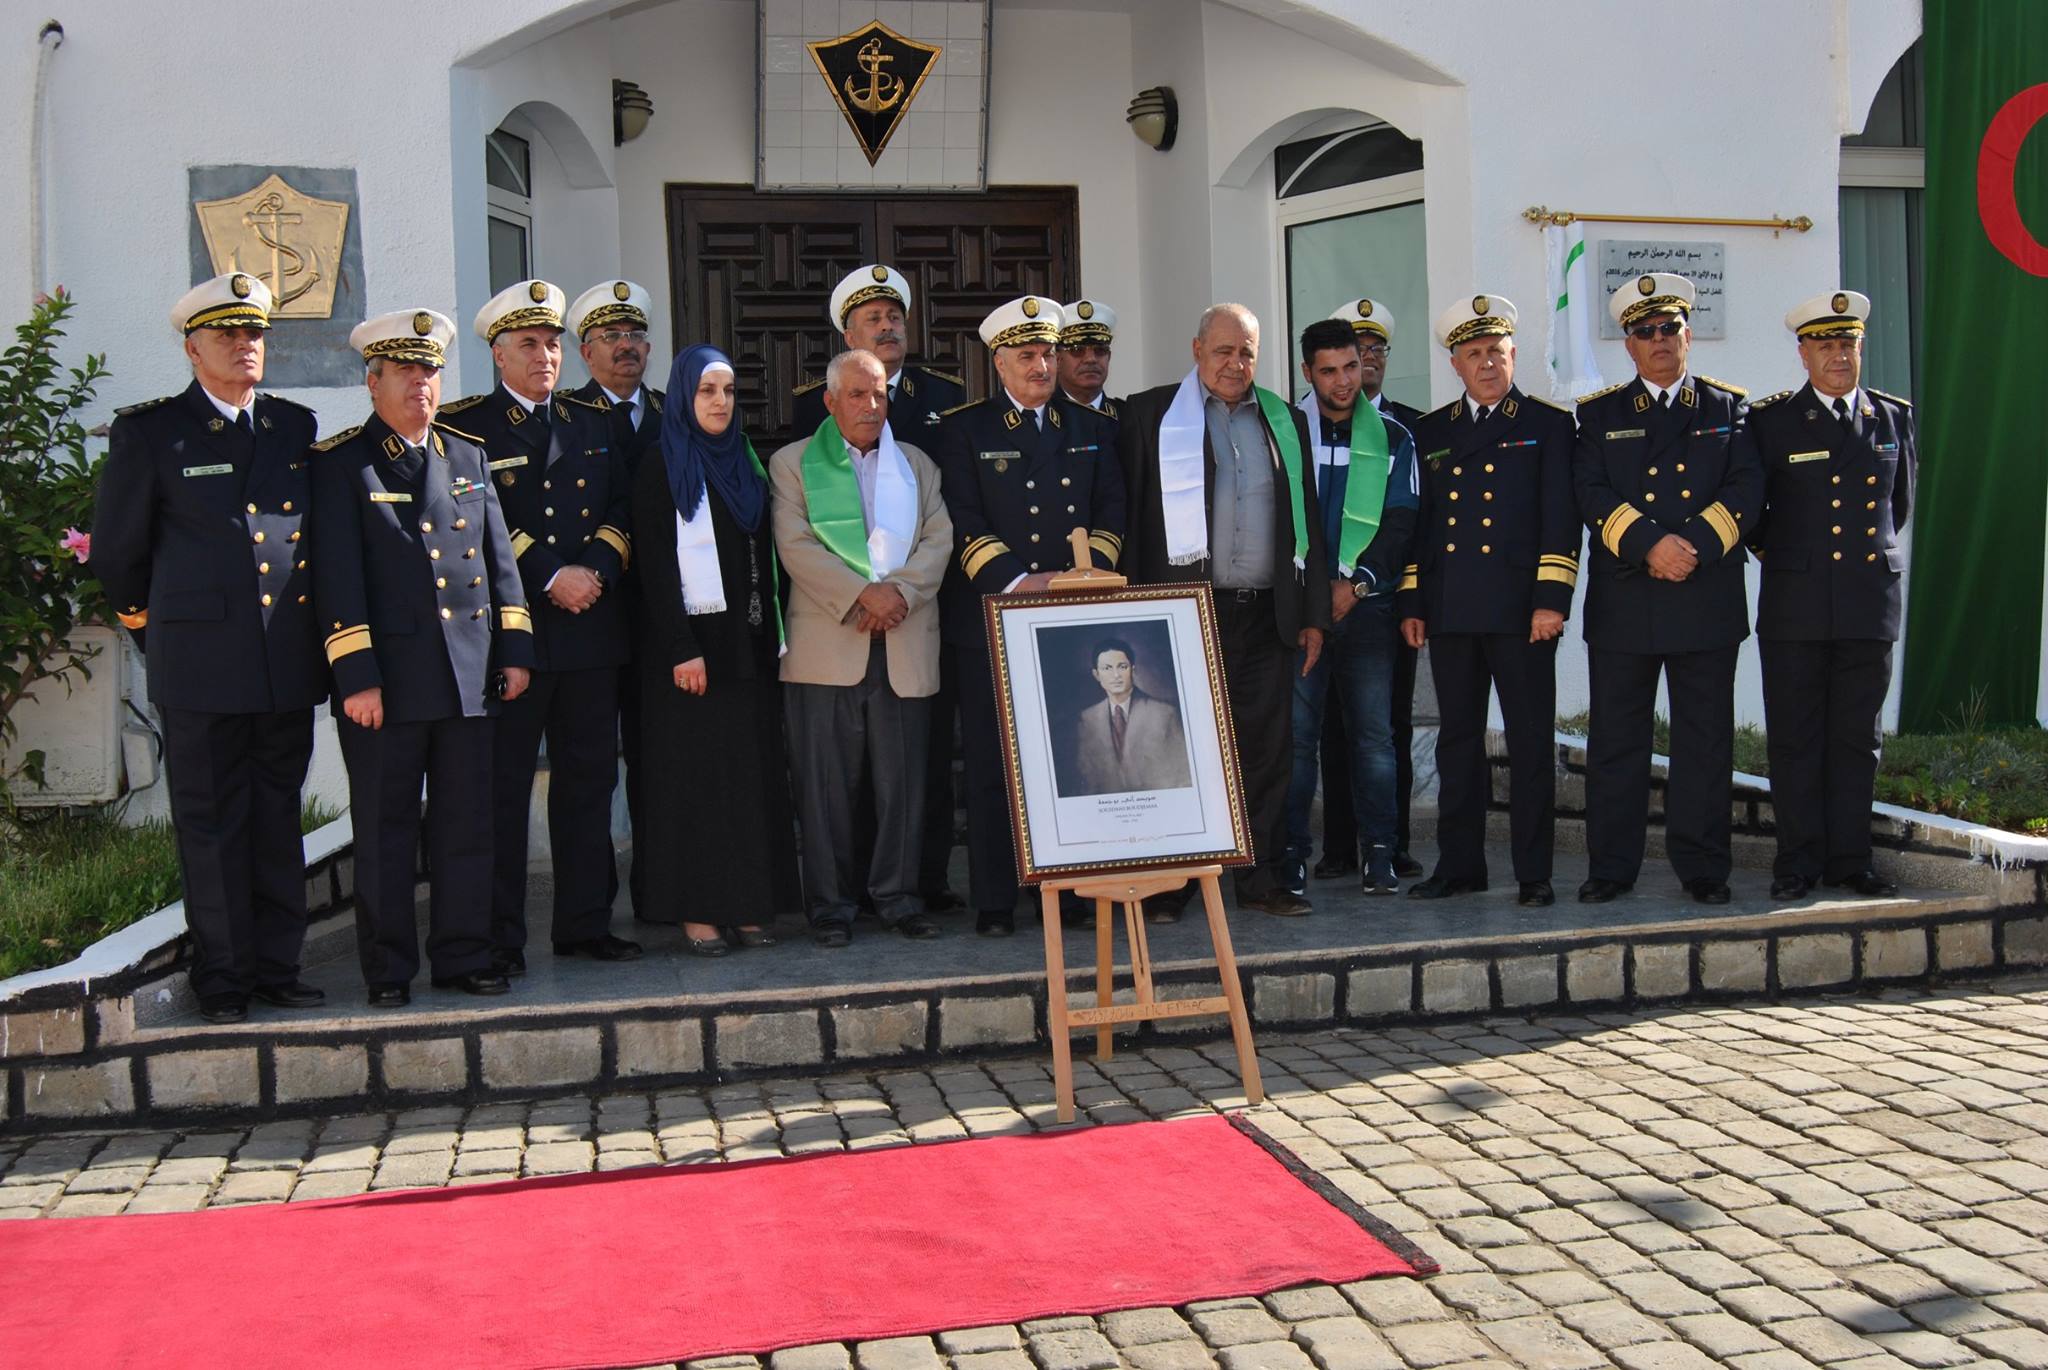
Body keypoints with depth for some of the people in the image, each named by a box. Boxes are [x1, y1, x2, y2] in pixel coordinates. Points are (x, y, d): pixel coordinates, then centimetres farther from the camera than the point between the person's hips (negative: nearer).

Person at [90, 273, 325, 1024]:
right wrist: (155, 624, 15)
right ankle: (224, 981, 13)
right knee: (212, 828, 3)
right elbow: (115, 552, 7)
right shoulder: (148, 432, -1)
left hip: (290, 666, 4)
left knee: (278, 821, 11)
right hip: (202, 666, -4)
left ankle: (277, 967, 20)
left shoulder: (295, 425, 11)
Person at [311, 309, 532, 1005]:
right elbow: (336, 576, -6)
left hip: (470, 673, 4)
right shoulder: (340, 463, 0)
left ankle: (463, 956, 19)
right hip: (386, 678, -4)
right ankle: (389, 969, 14)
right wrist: (355, 676, -13)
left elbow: (499, 555, 15)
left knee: (466, 823, 8)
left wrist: (514, 649, 7)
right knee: (385, 829, 4)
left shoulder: (468, 454, 14)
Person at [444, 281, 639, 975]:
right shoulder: (464, 425, 1)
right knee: (502, 784, 0)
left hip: (591, 629, 5)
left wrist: (595, 572, -8)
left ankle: (585, 923, 18)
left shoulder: (595, 423, 16)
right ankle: (500, 936, 7)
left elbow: (623, 506, 10)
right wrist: (551, 578, -13)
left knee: (589, 780, 8)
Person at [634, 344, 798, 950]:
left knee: (755, 771, 4)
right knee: (694, 772, -3)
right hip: (690, 642, -5)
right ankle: (696, 911, 2)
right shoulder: (661, 471, -1)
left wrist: (773, 639, 7)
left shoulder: (747, 464, 15)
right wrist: (682, 649, -16)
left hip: (749, 642, 5)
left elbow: (765, 559, 15)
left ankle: (748, 905, 10)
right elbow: (656, 566, -8)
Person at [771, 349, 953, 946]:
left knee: (903, 780, 4)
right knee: (827, 783, 0)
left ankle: (898, 897, 15)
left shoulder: (916, 465, 18)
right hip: (826, 646, -2)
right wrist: (861, 594, -15)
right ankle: (830, 905, 9)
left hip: (906, 646, 3)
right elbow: (795, 546, -4)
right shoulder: (793, 464, 8)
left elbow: (939, 539, 6)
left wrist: (900, 591, -11)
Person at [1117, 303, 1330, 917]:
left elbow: (1307, 521, 17)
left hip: (1267, 616, 4)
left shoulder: (1284, 422, 15)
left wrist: (1314, 613, 11)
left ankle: (1262, 876, 15)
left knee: (1266, 749, 5)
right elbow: (1128, 517, 1)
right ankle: (1168, 883, 7)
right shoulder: (1149, 414, 4)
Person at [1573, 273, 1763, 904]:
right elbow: (1591, 494, -3)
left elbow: (1746, 489, 0)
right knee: (1616, 739, 2)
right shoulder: (1599, 413, 10)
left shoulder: (1729, 407, 12)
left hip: (1708, 600, 0)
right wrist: (1650, 545, -16)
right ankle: (1611, 868, 10)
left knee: (1705, 739, 4)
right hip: (1622, 603, 0)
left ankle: (1703, 868, 13)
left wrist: (1693, 546, -14)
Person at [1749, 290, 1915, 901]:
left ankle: (1850, 859, 15)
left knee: (1858, 739, 7)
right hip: (1794, 606, -2)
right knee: (1795, 740, 1)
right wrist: (1776, 553, 7)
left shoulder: (1895, 418, 9)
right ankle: (1799, 862, 9)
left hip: (1872, 603, 2)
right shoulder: (1771, 419, 0)